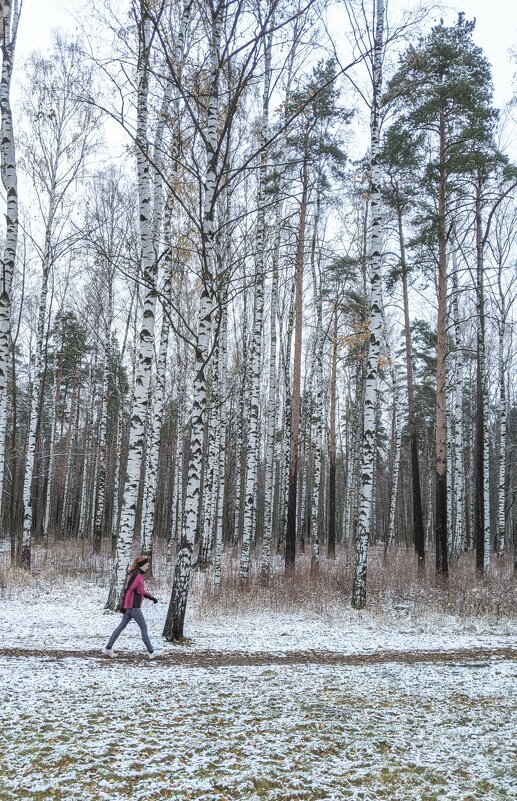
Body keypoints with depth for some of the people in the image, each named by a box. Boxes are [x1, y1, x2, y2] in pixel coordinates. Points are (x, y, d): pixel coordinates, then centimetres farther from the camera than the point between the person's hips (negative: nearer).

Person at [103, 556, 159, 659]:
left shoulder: (139, 575, 14)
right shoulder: (136, 575, -16)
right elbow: (128, 590, -20)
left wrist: (152, 597, 14)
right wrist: (124, 605, -21)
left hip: (130, 607, 9)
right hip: (134, 607, -9)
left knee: (121, 626, 11)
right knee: (144, 628, 0)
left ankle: (108, 648, 14)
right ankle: (150, 652, 8)